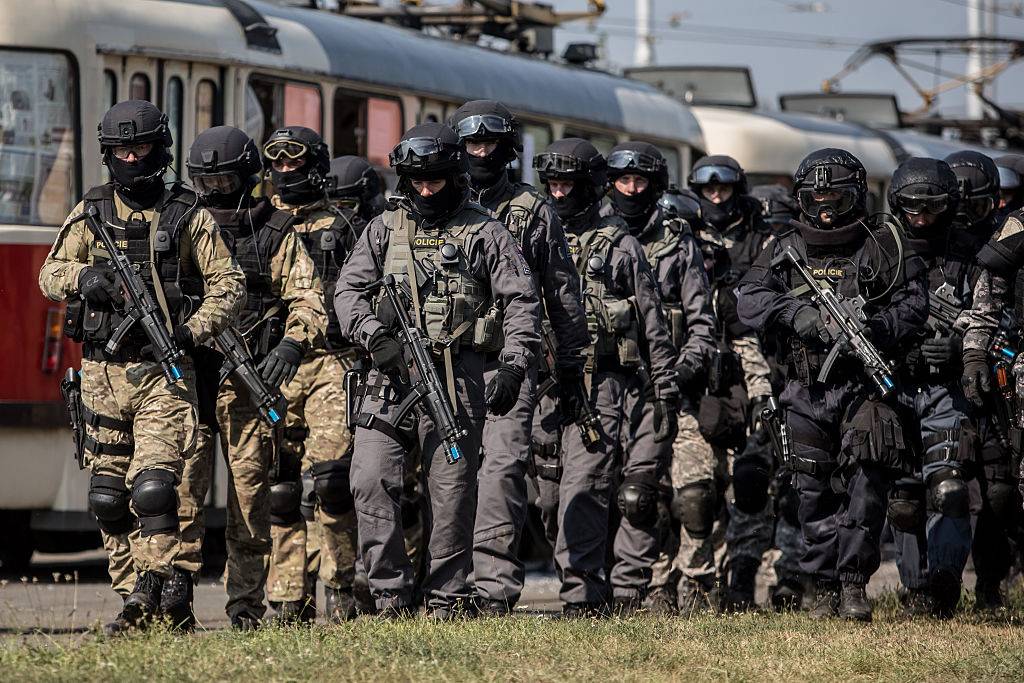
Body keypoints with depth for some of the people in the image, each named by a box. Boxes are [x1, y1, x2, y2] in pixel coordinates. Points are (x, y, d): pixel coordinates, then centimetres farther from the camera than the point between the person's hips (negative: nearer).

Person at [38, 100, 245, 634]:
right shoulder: (90, 213, 11)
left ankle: (166, 593, -17)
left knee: (152, 485, -18)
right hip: (102, 372, 4)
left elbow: (228, 284, 3)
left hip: (163, 372, -4)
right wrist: (82, 276, -11)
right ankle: (135, 600, 9)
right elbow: (49, 275, 12)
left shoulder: (188, 215, 4)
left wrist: (192, 331, -13)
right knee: (108, 496, 3)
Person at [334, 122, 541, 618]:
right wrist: (375, 335, -11)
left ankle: (448, 596, 6)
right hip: (390, 374, 2)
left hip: (456, 378, -2)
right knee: (370, 481, -9)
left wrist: (514, 368, -8)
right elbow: (349, 289, 7)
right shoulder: (384, 229, 14)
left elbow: (521, 302, 3)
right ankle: (389, 592, -3)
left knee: (451, 492, -2)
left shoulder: (483, 233, 6)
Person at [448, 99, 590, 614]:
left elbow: (563, 293, 12)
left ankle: (494, 584, -19)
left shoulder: (534, 212, 9)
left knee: (502, 465, -15)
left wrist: (570, 364, 10)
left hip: (511, 361, -3)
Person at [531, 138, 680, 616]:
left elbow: (654, 324, 4)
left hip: (601, 389, -5)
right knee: (552, 504, 6)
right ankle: (595, 586, 17)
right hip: (545, 392, 5)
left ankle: (581, 596, -18)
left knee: (580, 492, -16)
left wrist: (666, 393, -1)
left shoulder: (619, 247, 3)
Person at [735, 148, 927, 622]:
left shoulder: (883, 249, 2)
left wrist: (872, 329, -19)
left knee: (865, 485, -12)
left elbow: (913, 305, -2)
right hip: (807, 392, 3)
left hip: (864, 387, -3)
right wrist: (795, 313, -15)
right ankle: (824, 588, 11)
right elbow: (748, 299, 2)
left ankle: (853, 584, -5)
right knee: (815, 493, 4)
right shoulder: (786, 250, 10)